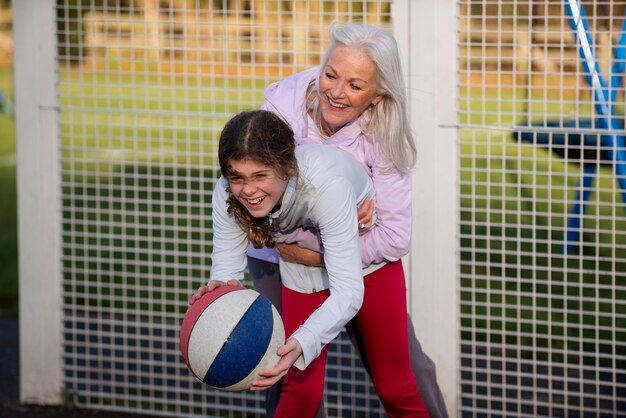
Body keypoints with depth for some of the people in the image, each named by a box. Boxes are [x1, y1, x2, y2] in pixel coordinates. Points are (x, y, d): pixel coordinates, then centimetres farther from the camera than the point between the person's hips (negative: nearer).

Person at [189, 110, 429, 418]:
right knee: (301, 390, -4)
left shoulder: (326, 185, -44)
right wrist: (219, 289, -49)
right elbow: (226, 264, -24)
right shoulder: (227, 194, -31)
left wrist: (301, 343, -60)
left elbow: (348, 291, -43)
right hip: (304, 262, 2)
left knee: (395, 388, 6)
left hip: (366, 250, -2)